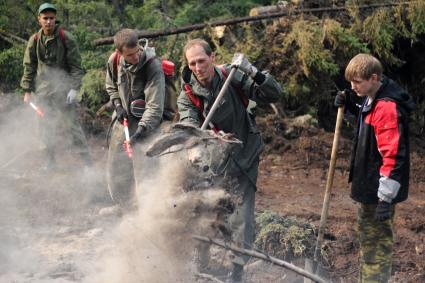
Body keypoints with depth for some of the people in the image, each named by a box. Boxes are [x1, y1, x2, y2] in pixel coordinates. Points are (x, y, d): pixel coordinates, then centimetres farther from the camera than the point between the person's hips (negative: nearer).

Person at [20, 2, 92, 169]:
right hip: (44, 90, 4)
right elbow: (29, 67, 9)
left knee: (72, 124, -5)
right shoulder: (35, 40, 2)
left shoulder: (66, 38, -8)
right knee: (45, 127, 7)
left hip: (64, 87, -4)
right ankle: (50, 161, 20)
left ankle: (87, 160, 2)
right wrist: (27, 90, 5)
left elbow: (75, 66, -6)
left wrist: (74, 88, -14)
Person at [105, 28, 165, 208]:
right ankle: (124, 205, 33)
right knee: (116, 166, 13)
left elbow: (155, 106, -33)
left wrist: (141, 130, -43)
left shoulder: (153, 66, -28)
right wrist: (118, 105, -4)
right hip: (124, 117, 6)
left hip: (146, 119, -6)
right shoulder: (114, 61, -12)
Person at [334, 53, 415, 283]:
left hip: (379, 189, -10)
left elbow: (393, 156, -26)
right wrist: (351, 106, 9)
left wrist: (385, 198, -27)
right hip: (368, 186, 10)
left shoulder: (387, 108, -23)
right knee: (367, 235, 21)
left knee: (377, 241, -3)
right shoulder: (372, 100, 6)